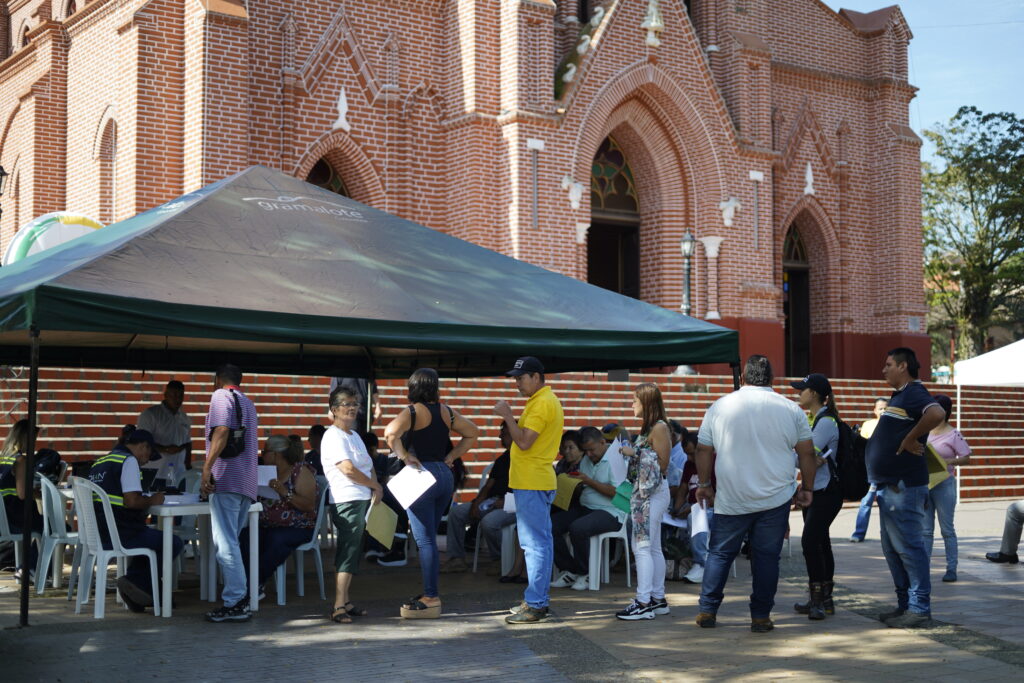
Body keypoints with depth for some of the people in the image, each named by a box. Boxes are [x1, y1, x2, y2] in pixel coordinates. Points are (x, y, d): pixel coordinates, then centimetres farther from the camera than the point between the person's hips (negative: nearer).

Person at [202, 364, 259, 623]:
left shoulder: (221, 396, 0)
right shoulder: (248, 403, 25)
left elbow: (222, 431, -16)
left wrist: (207, 468, -20)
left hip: (227, 478, -9)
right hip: (247, 483, 9)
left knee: (225, 543, -9)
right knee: (231, 542, 13)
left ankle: (235, 603, -13)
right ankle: (240, 597, 12)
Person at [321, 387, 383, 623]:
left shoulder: (354, 435, 20)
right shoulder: (333, 436, -10)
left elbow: (369, 465, 22)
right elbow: (348, 469, -19)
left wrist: (376, 488, 4)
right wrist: (375, 485, -8)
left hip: (362, 501, 10)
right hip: (347, 501, -10)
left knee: (352, 553, 12)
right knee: (347, 553, -13)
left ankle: (346, 603, 19)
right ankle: (339, 608, -14)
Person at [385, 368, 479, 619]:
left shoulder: (413, 411, -8)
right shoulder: (446, 411, 10)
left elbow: (391, 432, -26)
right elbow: (472, 433, 20)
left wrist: (404, 457, -12)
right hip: (445, 475, 6)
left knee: (425, 540, -4)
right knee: (429, 539, 15)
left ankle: (431, 599, -4)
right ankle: (431, 593, 20)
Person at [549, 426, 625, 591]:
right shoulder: (586, 460, 17)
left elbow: (617, 492, -19)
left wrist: (589, 481, -15)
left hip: (610, 512, -8)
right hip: (584, 508, 8)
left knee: (577, 528, -34)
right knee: (550, 525, -13)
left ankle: (586, 573, -12)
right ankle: (570, 571, -3)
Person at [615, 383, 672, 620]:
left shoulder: (659, 427, -12)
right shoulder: (649, 428, 16)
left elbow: (662, 464, -15)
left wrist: (636, 453, -15)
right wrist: (631, 452, 7)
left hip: (652, 492, -10)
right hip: (646, 492, 10)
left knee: (642, 546, -10)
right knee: (652, 547, 12)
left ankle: (643, 603, -9)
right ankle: (658, 599, 18)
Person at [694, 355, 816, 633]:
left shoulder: (720, 407, 1)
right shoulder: (790, 409, 1)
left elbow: (703, 450, 5)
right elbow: (807, 453, 5)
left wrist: (704, 485, 17)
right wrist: (807, 488, 15)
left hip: (731, 499, 0)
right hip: (775, 499, 0)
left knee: (720, 553, 11)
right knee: (767, 557, 6)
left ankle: (707, 612, 13)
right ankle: (761, 617, 8)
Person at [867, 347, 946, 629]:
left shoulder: (913, 393, -14)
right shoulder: (899, 396, 18)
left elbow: (936, 414, -34)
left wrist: (910, 440, -25)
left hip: (904, 487, -11)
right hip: (890, 486, 11)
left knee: (908, 547, -7)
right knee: (892, 549, 15)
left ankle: (919, 609, -2)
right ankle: (905, 604, 21)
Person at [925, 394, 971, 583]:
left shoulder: (953, 434, -5)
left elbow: (966, 458, -6)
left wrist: (948, 461, -21)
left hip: (944, 484, -5)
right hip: (923, 483, 5)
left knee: (947, 529, 1)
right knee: (925, 529, 7)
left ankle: (951, 569, 6)